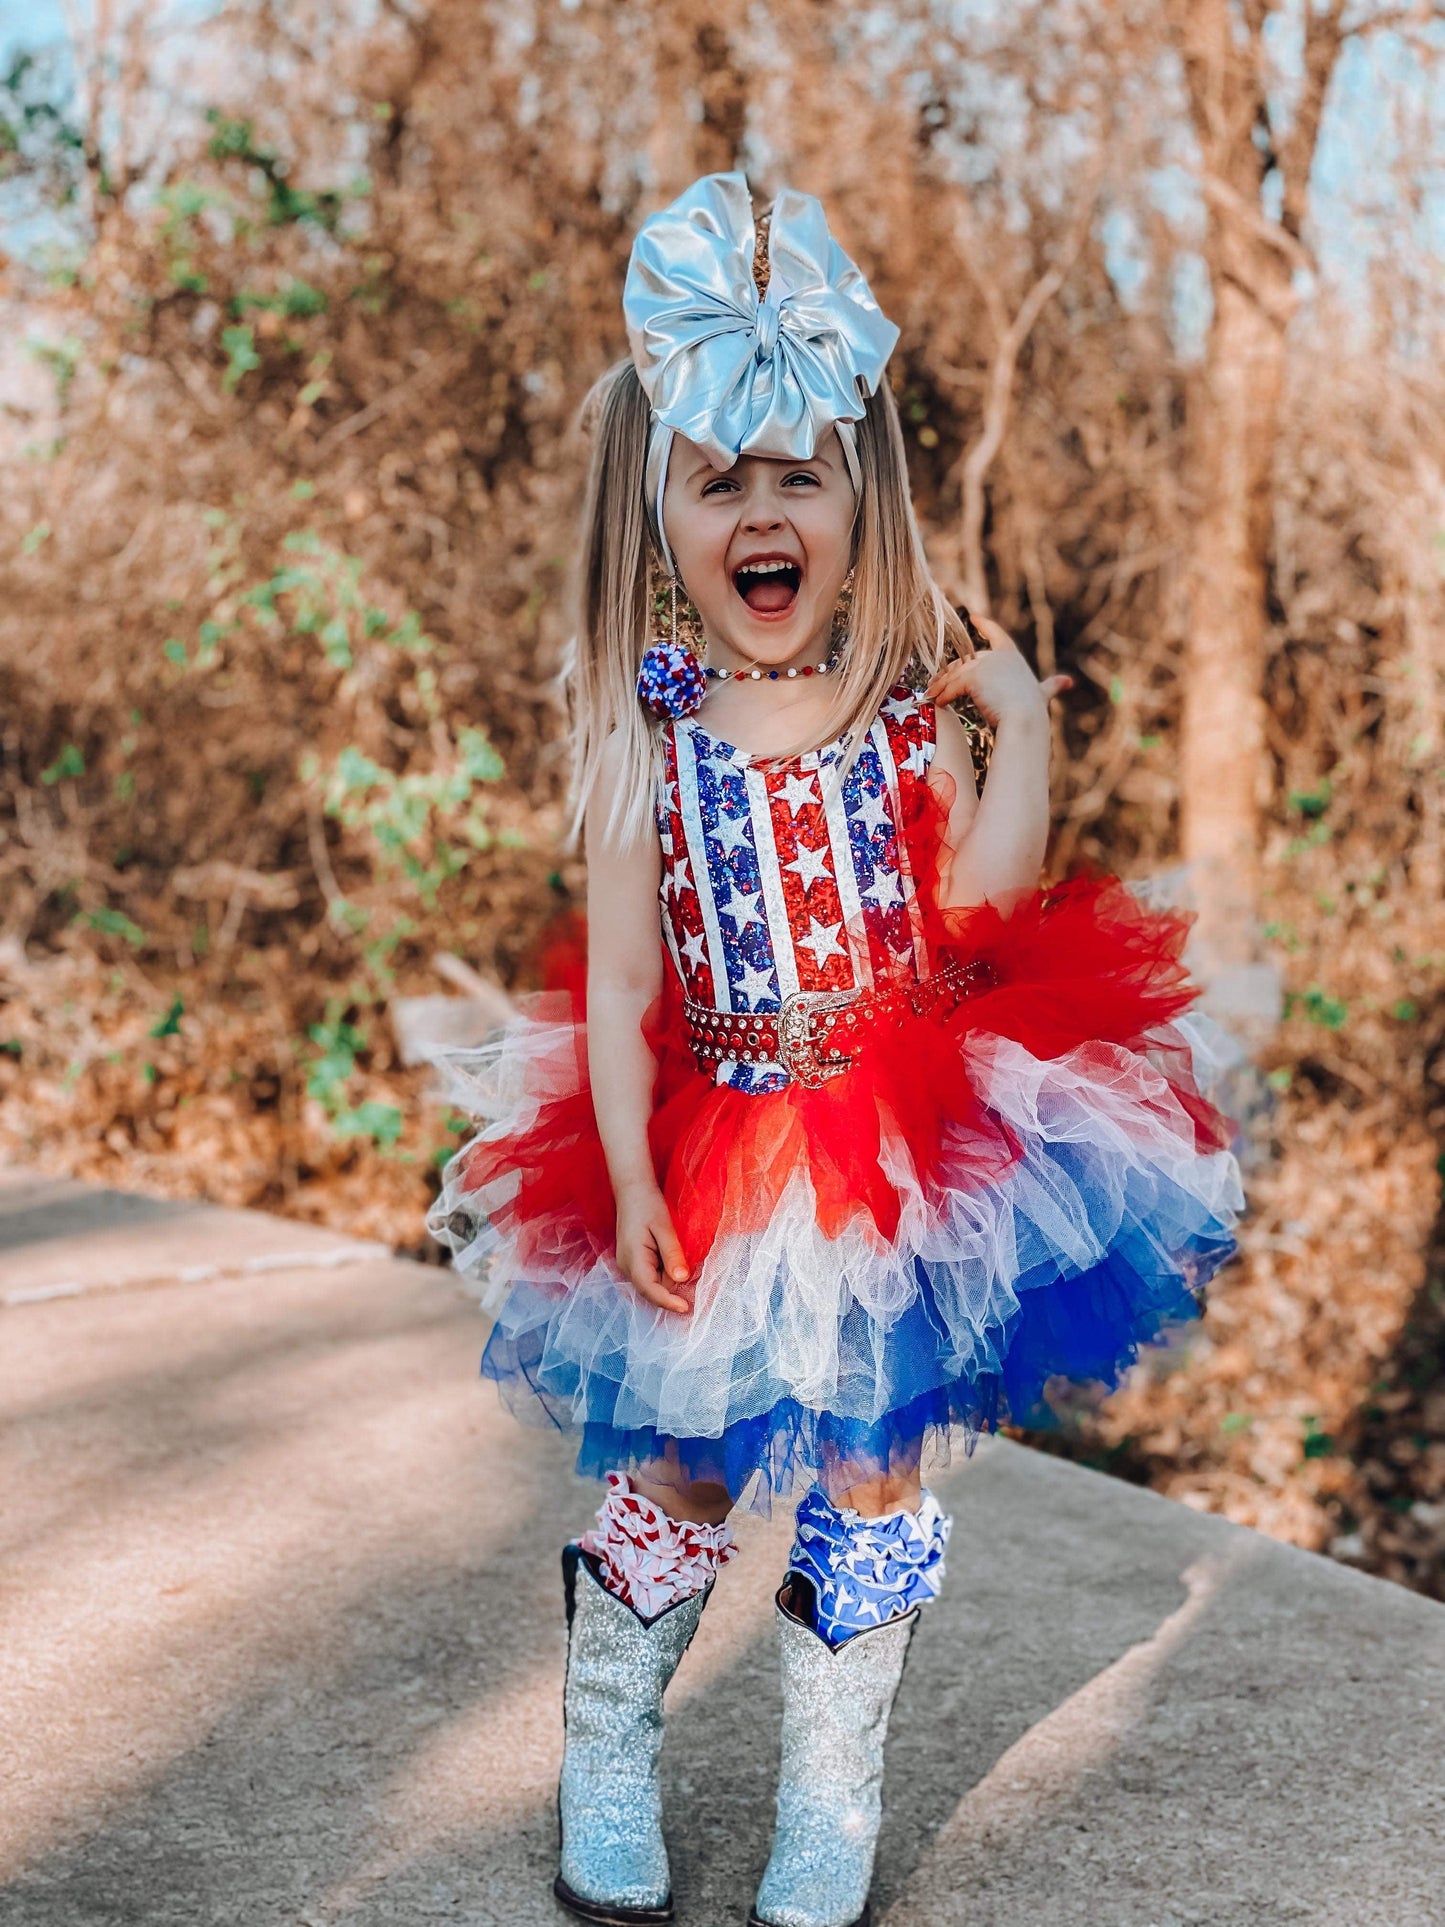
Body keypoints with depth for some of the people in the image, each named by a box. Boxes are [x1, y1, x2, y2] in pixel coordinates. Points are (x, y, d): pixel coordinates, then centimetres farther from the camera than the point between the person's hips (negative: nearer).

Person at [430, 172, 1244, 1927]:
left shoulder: (911, 709, -1)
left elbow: (972, 911, -12)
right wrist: (629, 1179, -11)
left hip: (905, 1152, 1)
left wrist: (1022, 727, -14)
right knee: (673, 1465, 11)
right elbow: (619, 980, -6)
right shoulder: (644, 727, -5)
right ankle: (606, 1771, 33)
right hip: (707, 1154, -1)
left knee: (872, 1469, 10)